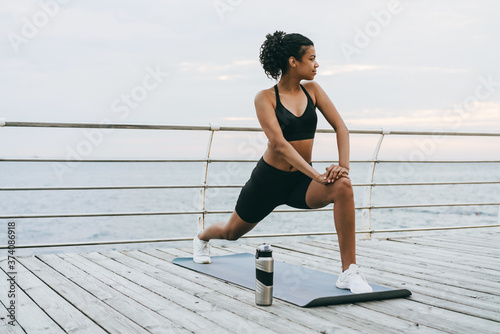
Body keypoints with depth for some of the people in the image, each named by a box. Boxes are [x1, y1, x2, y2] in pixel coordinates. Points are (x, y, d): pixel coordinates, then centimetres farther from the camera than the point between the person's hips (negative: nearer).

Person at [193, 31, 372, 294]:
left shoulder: (312, 90, -1)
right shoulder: (266, 98, -15)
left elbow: (341, 127, -7)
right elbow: (279, 144, -27)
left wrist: (343, 166, -24)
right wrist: (316, 175, -35)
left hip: (301, 182, 3)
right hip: (269, 179, -2)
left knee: (343, 187, -31)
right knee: (232, 232, 19)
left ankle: (349, 273, -27)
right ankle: (202, 238, 59)